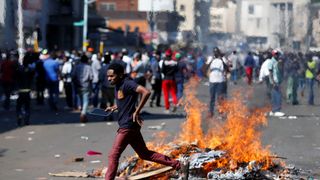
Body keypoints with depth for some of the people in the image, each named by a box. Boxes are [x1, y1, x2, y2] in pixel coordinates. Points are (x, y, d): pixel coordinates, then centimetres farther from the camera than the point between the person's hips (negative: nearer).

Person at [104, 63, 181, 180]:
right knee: (144, 154, 14)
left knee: (113, 156, -7)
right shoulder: (118, 86, 13)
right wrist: (114, 108, 9)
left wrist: (137, 111, -23)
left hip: (128, 126, -10)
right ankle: (175, 164, 17)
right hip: (126, 125, 10)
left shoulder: (127, 84, -15)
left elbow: (146, 92, -28)